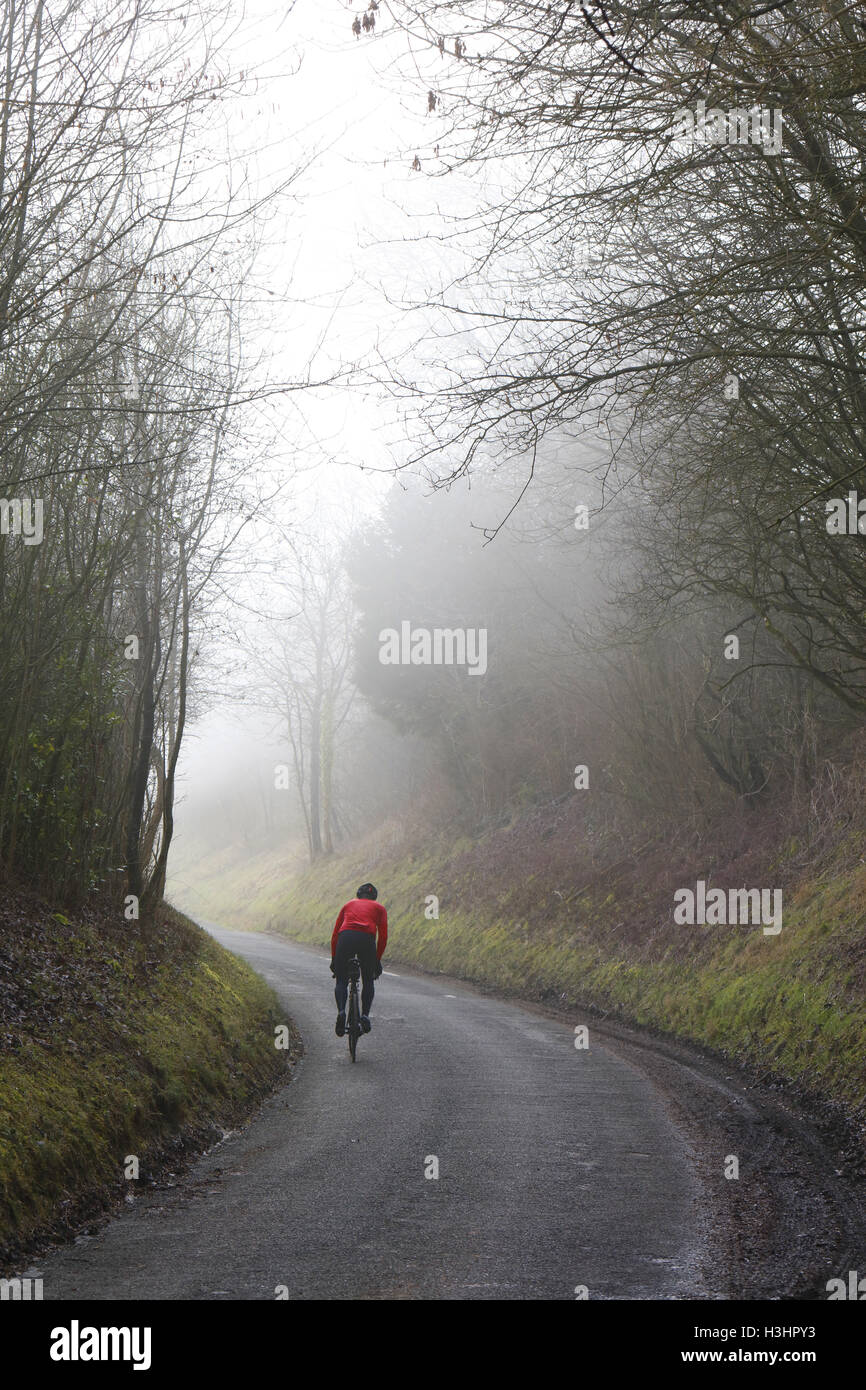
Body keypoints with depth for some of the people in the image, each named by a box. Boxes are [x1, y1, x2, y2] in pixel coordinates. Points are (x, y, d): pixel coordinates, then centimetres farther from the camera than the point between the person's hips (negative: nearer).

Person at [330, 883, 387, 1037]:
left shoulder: (348, 905, 30)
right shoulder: (379, 908, 26)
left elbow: (335, 935, 25)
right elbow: (383, 937, 15)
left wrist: (333, 959, 29)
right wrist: (377, 960, 24)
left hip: (346, 938, 1)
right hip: (367, 939, -1)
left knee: (341, 982, 11)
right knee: (368, 981, 20)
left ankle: (341, 1011, -15)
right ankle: (365, 1015, 2)